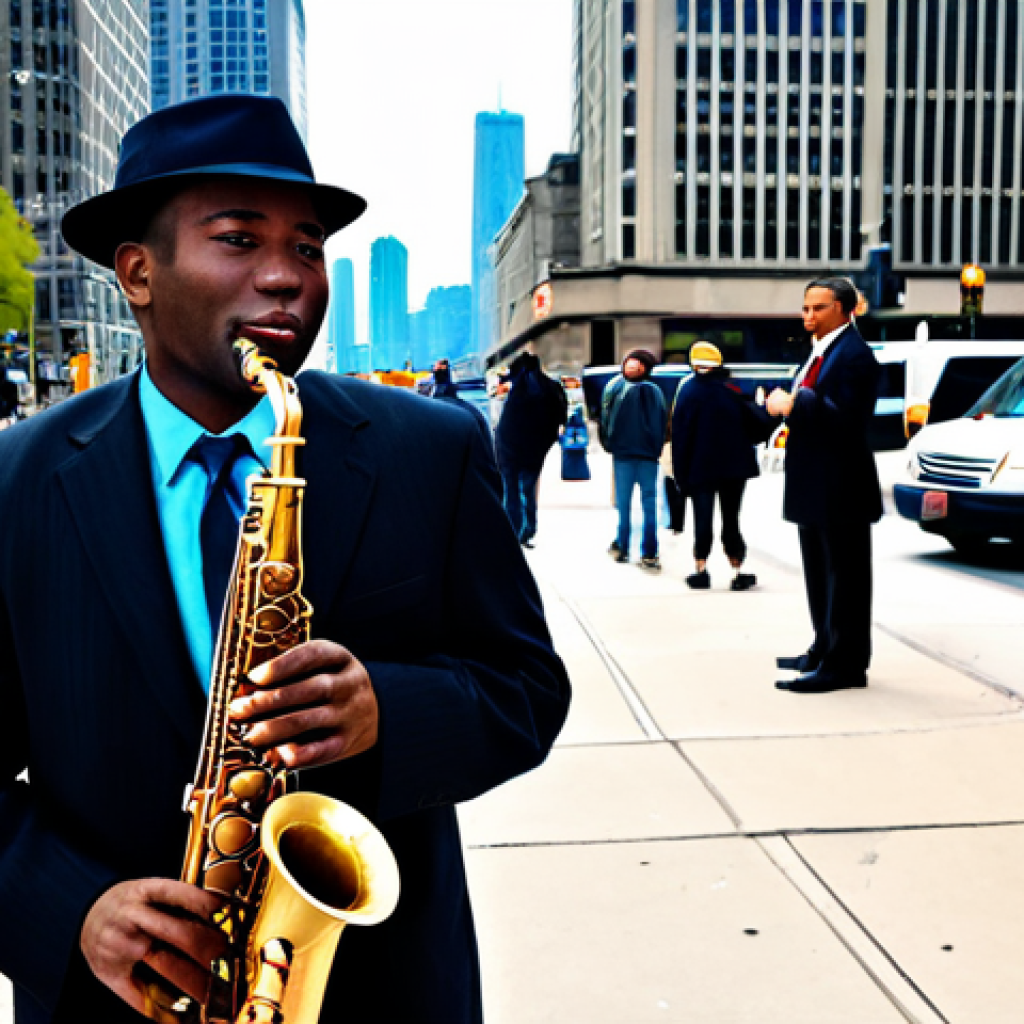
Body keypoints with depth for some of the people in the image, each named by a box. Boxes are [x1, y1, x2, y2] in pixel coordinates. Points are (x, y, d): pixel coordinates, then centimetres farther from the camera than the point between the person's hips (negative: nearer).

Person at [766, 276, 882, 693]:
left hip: (840, 487, -11)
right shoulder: (821, 352, 16)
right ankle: (826, 649, 32)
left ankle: (843, 665, 2)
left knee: (844, 576, -3)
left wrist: (793, 403, -21)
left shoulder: (854, 355, -16)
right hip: (815, 486, 11)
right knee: (821, 575, 19)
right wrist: (782, 402, 2)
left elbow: (844, 417, -26)